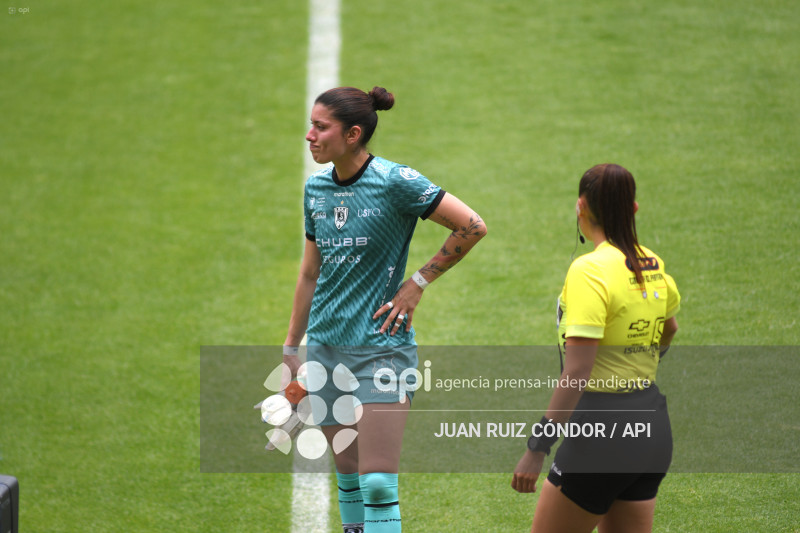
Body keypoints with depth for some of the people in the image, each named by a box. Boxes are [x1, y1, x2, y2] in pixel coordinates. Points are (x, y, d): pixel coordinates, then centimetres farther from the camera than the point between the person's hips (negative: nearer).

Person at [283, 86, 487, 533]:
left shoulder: (395, 181, -12)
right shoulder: (316, 189, 7)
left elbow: (472, 227, -9)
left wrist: (418, 282, -7)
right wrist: (291, 348, 17)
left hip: (383, 347, -6)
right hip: (327, 345, 6)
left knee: (378, 484, -11)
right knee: (349, 479, 9)